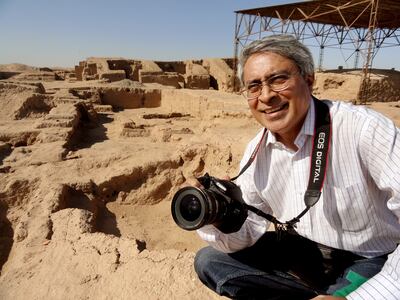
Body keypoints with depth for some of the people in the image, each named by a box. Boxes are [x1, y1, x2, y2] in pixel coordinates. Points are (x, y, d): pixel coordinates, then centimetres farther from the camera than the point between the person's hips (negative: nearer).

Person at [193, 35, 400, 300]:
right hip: (302, 254, 5)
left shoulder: (364, 129, -25)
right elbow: (247, 234, -5)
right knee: (210, 261, -2)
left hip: (375, 261, -4)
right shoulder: (256, 151, -7)